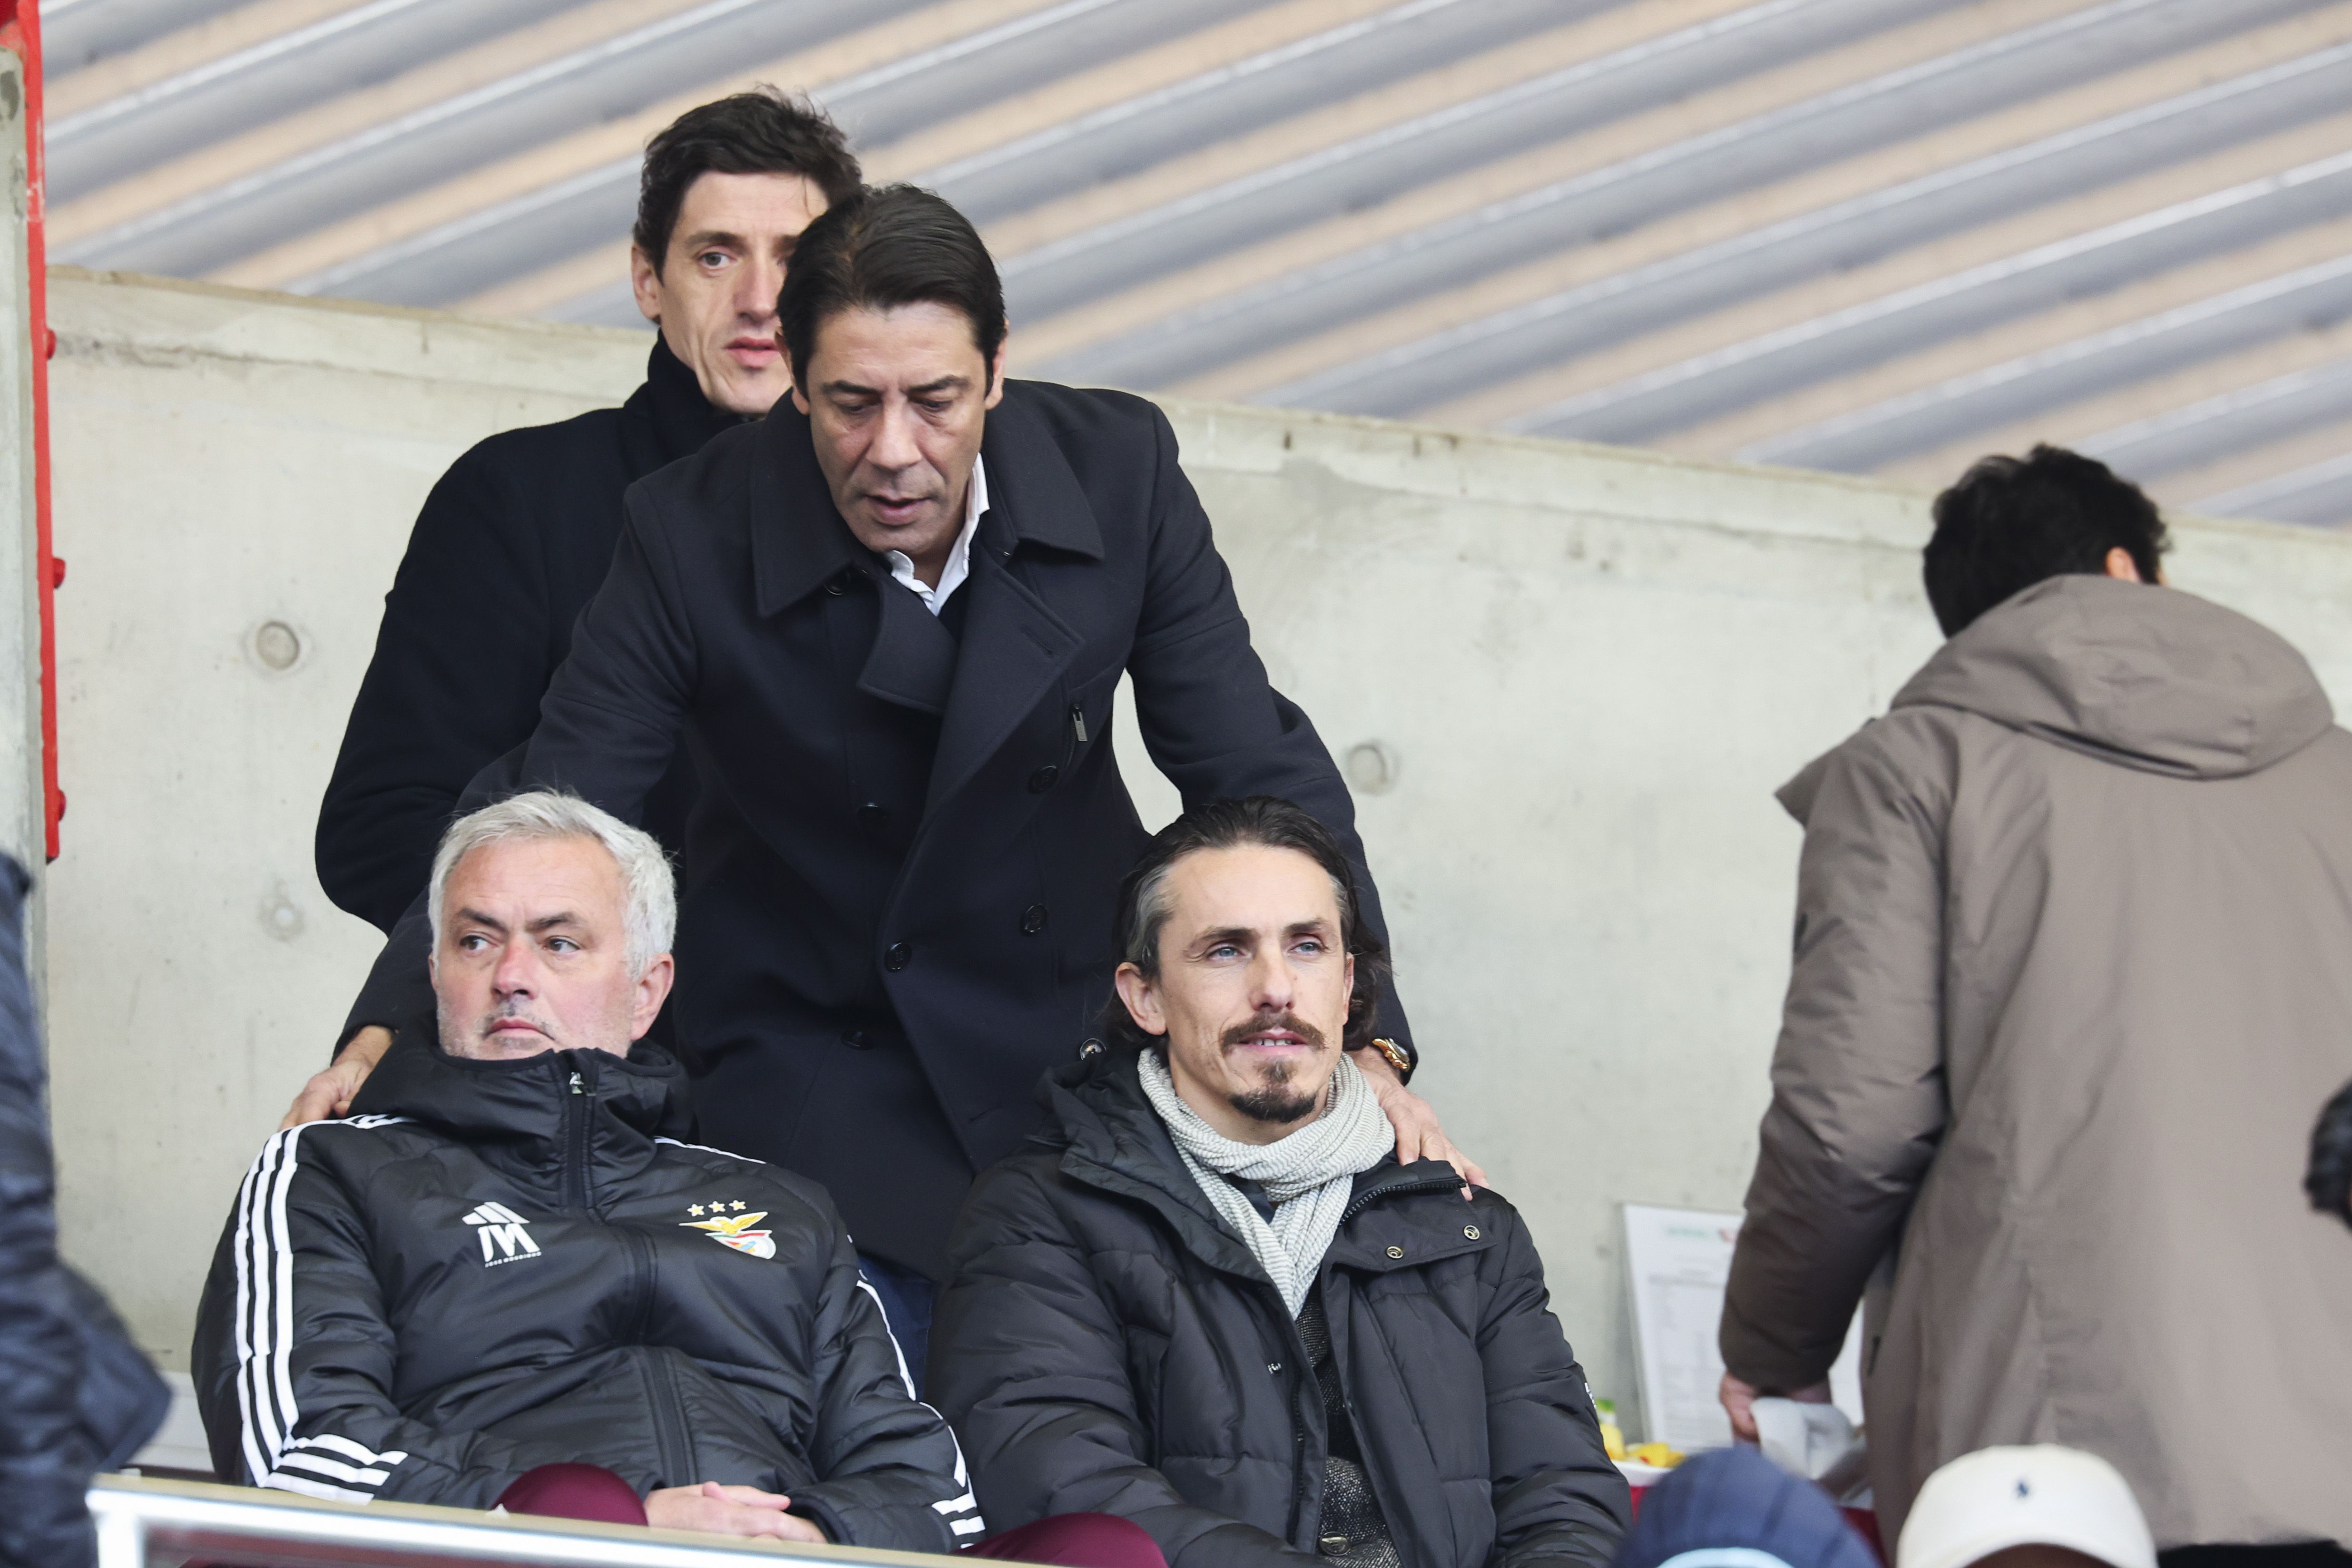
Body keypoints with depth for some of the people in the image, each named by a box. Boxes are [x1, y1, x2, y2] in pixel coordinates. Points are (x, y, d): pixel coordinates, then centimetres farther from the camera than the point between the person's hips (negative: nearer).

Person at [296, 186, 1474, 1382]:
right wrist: (386, 1041, -32)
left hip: (1080, 1043, 3)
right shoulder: (695, 538, -17)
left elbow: (1257, 775, -5)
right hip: (819, 1081, -2)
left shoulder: (1118, 470, -11)